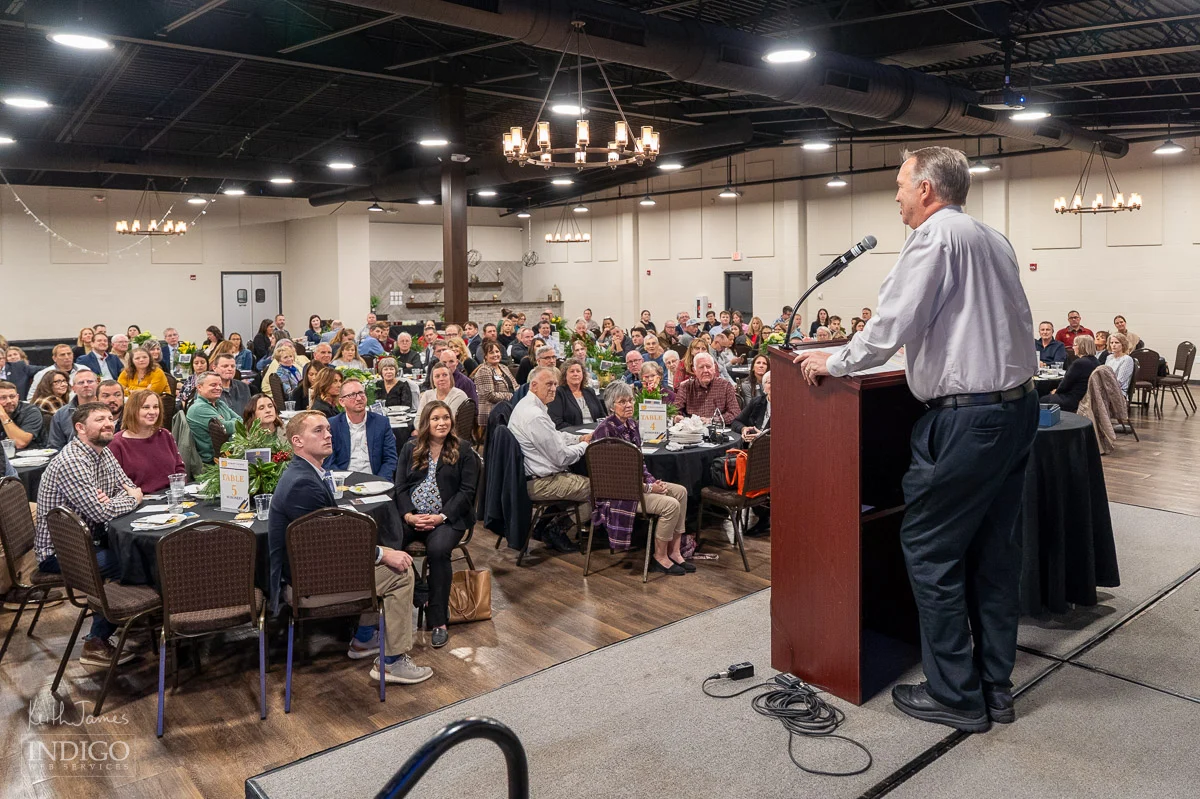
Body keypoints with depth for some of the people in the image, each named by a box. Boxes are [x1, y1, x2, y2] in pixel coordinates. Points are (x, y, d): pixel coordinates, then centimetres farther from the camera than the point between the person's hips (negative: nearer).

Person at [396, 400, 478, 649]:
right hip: (411, 516, 3)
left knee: (438, 550, -33)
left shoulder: (463, 449, 6)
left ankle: (438, 621, -22)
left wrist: (442, 517, -13)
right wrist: (408, 515, -9)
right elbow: (401, 486, 10)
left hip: (448, 518, -3)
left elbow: (467, 490, -1)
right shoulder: (410, 448, 15)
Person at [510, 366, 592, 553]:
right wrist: (584, 445, -3)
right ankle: (557, 530, 9)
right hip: (541, 484, -10)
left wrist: (580, 438, 6)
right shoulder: (535, 416, -25)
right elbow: (561, 457, -21)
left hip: (531, 476, 10)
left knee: (580, 477, 23)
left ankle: (551, 523, 20)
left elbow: (553, 436, 21)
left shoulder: (525, 405, 8)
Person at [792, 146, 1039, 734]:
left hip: (966, 417, -9)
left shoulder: (936, 235, -10)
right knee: (993, 548, 15)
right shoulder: (994, 240, 16)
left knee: (929, 550, 0)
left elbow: (892, 323, -16)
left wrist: (833, 362, -3)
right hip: (1018, 406, 9)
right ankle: (996, 687, 25)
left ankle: (955, 696, 9)